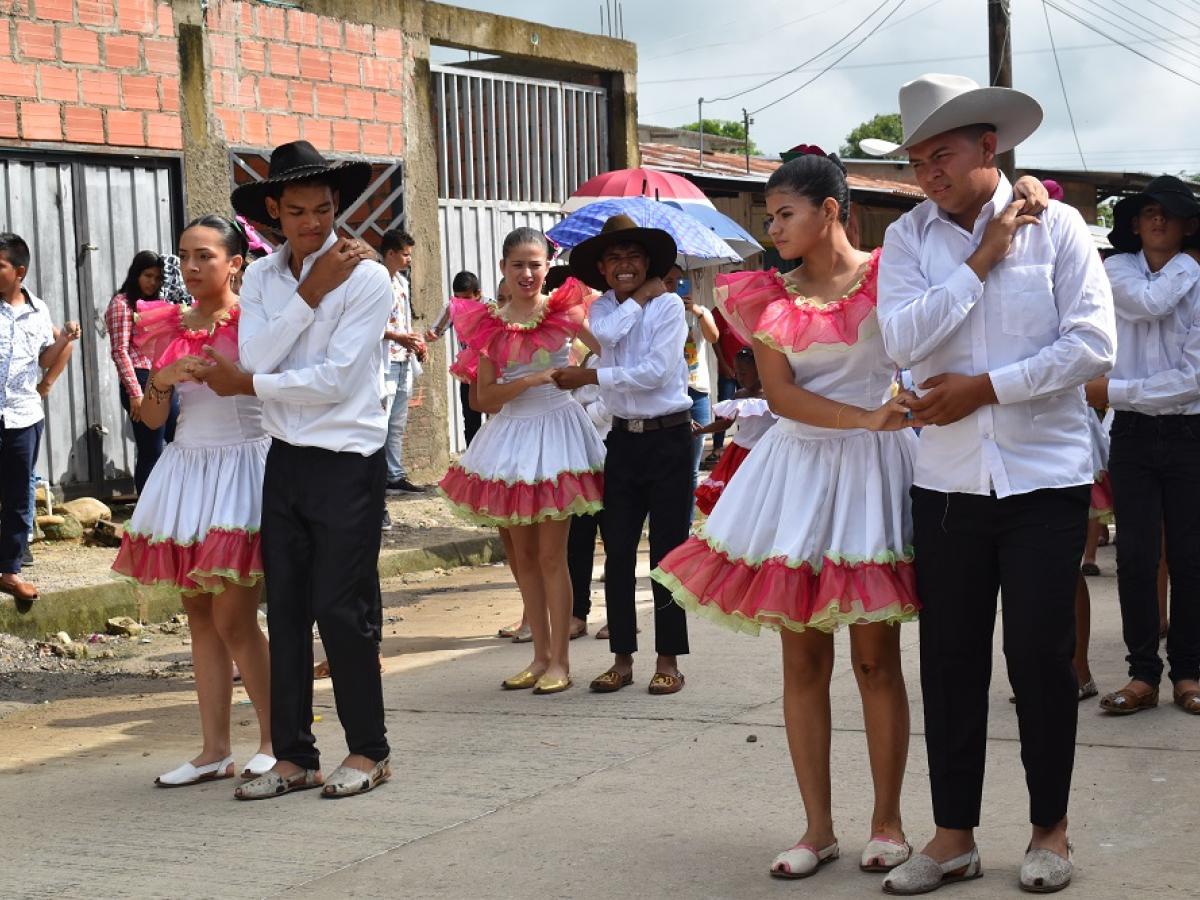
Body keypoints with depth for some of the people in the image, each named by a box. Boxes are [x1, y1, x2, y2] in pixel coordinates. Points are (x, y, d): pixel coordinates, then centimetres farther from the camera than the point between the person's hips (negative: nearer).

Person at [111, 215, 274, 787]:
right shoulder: (171, 328, 10)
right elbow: (152, 418, 10)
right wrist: (164, 378, -7)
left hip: (242, 466, -6)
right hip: (187, 467, 6)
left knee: (234, 620, -8)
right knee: (200, 617, 7)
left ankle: (275, 742, 6)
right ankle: (214, 750, 14)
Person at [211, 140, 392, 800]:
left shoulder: (366, 277, -10)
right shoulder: (261, 277, 7)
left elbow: (334, 380, -16)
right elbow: (255, 356, -8)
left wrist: (245, 385, -7)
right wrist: (311, 293, -14)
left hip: (347, 464, -6)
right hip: (286, 460, 6)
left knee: (341, 608, -2)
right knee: (285, 609, 8)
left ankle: (368, 750, 13)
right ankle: (293, 756, 17)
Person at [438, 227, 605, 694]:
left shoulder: (564, 309, -4)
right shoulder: (489, 324, 2)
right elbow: (485, 397, -3)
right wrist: (528, 381, -13)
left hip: (557, 427, -4)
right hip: (511, 432, 4)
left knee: (551, 555, -3)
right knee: (523, 555, 10)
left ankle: (559, 660, 5)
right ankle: (540, 655, 20)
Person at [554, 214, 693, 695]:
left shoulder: (669, 305, -5)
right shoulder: (603, 308, 9)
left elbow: (656, 371, -15)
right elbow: (608, 332, -15)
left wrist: (590, 376, -11)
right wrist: (640, 296, -6)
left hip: (668, 438, -4)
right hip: (623, 438, 4)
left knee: (667, 551, 0)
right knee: (618, 551, 5)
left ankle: (668, 660, 8)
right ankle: (622, 658, 13)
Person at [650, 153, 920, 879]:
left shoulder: (889, 276, -2)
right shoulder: (771, 297, 6)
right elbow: (780, 392, -5)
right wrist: (867, 418, -16)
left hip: (874, 467, -3)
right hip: (797, 467, 3)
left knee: (875, 658, 1)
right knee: (803, 659, 4)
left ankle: (888, 820, 15)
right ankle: (819, 826, 14)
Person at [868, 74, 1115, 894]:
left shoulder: (1056, 226, -2)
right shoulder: (909, 237, 3)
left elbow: (1093, 344, -10)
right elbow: (903, 340, -11)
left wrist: (986, 387, -11)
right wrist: (981, 261, -10)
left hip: (1045, 477, -2)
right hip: (948, 479, 2)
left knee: (1041, 657, 3)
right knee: (951, 660, 7)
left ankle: (1051, 829, 20)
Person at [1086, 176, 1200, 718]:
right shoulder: (1117, 269, 5)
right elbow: (1149, 302, -18)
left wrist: (1115, 391, -12)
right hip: (1133, 435, 1)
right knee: (1136, 557, -1)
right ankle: (1143, 673, 6)